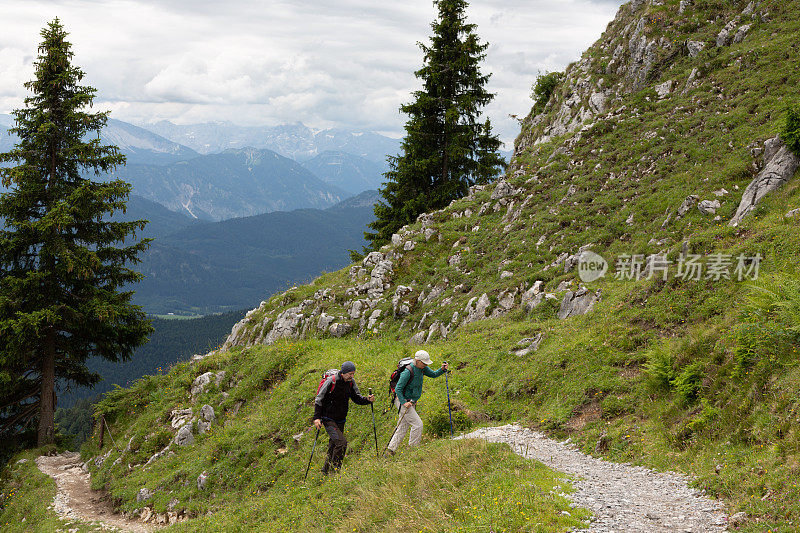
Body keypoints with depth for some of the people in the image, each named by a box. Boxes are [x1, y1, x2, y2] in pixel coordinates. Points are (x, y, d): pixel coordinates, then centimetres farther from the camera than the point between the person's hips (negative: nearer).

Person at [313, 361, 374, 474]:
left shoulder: (351, 382, 1)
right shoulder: (331, 381, -18)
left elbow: (357, 398, 4)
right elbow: (319, 399, -12)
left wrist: (367, 399, -18)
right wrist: (317, 417, -16)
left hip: (340, 420, 7)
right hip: (328, 419, -7)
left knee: (334, 445, 14)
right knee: (341, 442, -19)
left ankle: (326, 470, 29)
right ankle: (334, 469, -9)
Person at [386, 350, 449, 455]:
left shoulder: (422, 368, 1)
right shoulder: (408, 372, -24)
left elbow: (433, 374, 14)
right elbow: (398, 389, -21)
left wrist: (442, 369, -6)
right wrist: (404, 402, -27)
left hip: (411, 402, 9)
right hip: (402, 401, -9)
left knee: (402, 428, 11)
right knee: (417, 424, -11)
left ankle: (390, 450, 17)